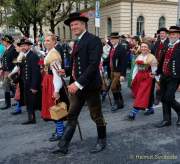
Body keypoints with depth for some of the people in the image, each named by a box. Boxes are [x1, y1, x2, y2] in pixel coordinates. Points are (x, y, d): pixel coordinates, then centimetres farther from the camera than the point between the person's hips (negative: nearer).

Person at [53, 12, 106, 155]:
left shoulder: (93, 40, -13)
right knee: (71, 116, 9)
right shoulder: (77, 42, 14)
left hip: (90, 85, -7)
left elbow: (94, 64, -22)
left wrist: (79, 83, -25)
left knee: (96, 116, 9)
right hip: (78, 85, 8)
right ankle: (63, 146, 16)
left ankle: (102, 141, 29)